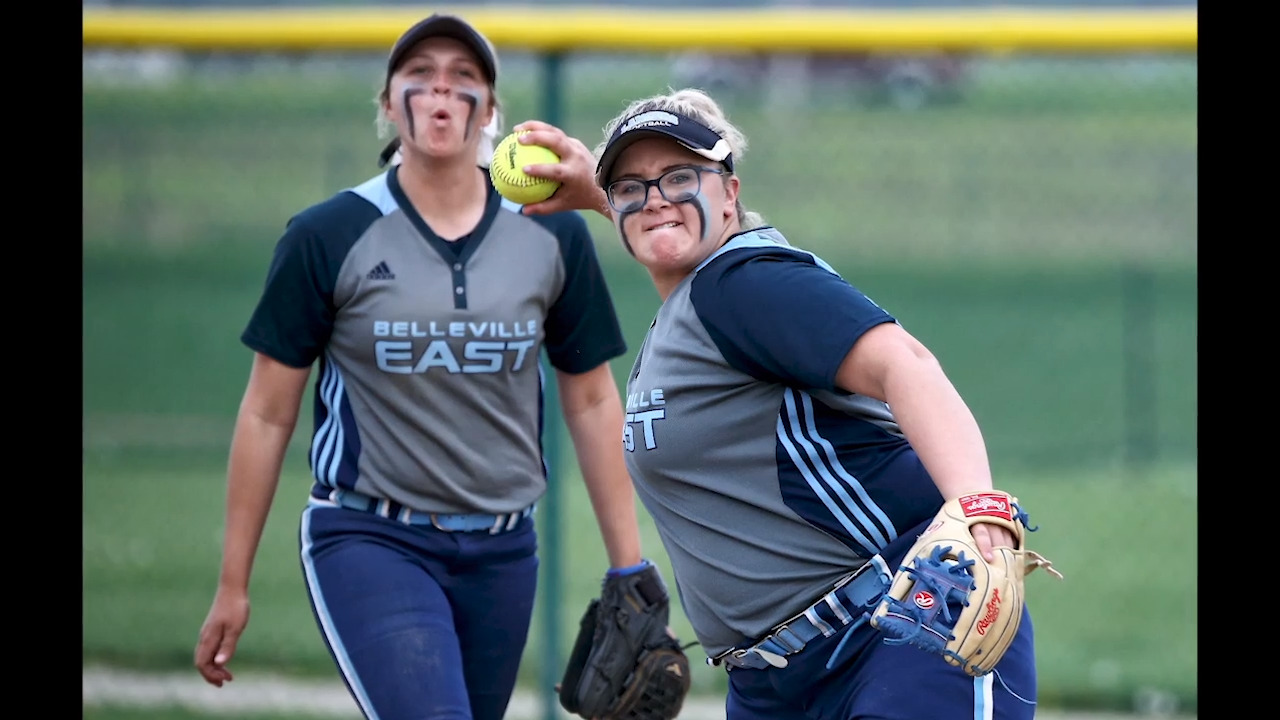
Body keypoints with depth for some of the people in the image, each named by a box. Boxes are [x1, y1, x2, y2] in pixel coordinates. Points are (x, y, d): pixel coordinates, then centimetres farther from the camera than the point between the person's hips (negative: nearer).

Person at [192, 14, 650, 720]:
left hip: (500, 552, 4)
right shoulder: (327, 237, -4)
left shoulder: (552, 236, 4)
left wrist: (628, 569, 9)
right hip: (369, 545, -4)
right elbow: (267, 415, 0)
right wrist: (232, 585, 0)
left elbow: (591, 401, 11)